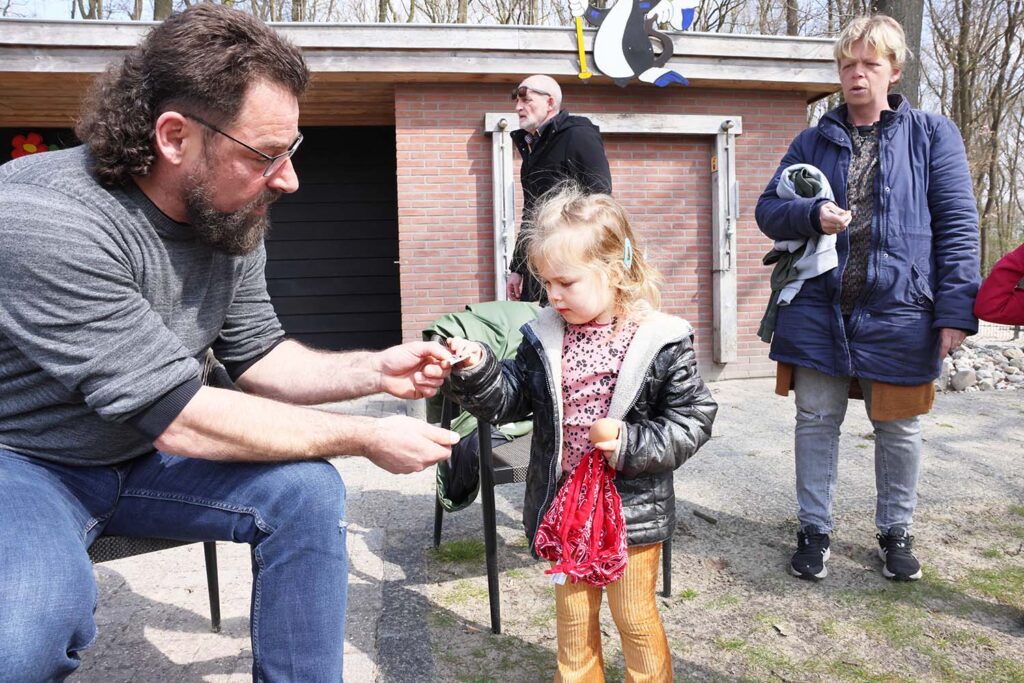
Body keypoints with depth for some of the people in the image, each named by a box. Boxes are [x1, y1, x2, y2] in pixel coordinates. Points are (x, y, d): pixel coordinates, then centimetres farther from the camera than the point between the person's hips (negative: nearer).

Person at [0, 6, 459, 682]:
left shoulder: (230, 218, -9)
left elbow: (259, 354, 2)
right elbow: (181, 418, -31)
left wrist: (374, 370, -15)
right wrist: (367, 437, -25)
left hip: (140, 453, 6)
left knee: (308, 489, -11)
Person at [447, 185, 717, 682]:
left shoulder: (662, 341, -13)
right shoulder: (545, 337, -3)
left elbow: (693, 418, -10)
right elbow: (506, 402, 0)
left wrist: (631, 445, -22)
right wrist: (476, 371, -18)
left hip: (634, 508, -3)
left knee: (635, 619, 15)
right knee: (573, 619, 20)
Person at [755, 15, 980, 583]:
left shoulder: (932, 135, 5)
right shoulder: (812, 142, 11)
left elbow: (957, 226, -1)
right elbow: (768, 210, 9)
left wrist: (956, 312, -9)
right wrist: (812, 214, -14)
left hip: (899, 313, -1)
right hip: (818, 310, 2)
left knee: (899, 429, 11)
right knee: (816, 421, 7)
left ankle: (895, 532, 31)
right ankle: (814, 529, 23)